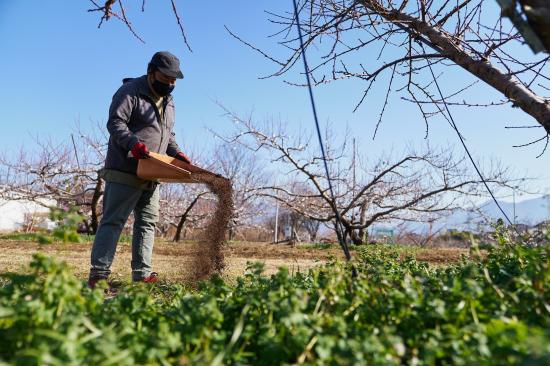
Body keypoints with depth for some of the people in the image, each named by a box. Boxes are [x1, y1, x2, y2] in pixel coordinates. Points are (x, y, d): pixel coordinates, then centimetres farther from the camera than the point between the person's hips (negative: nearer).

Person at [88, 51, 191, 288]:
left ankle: (142, 274, 16)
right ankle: (98, 274, -4)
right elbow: (115, 122, -15)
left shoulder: (168, 102, 21)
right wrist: (132, 142, -31)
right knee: (113, 221, -7)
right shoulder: (130, 92, -5)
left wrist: (177, 154, 8)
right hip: (124, 172, -8)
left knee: (147, 222, 9)